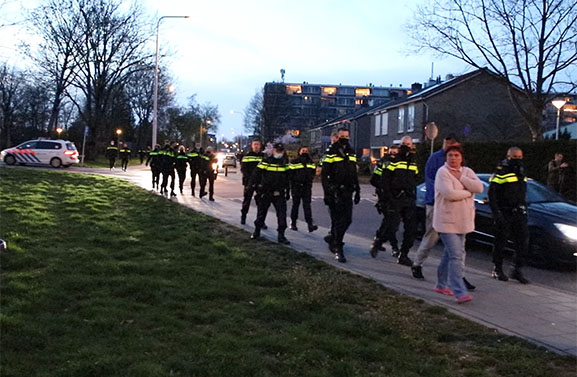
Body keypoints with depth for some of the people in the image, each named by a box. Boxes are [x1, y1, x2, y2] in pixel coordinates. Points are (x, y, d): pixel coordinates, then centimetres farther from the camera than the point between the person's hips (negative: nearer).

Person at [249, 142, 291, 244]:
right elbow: (256, 174, -5)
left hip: (279, 194, 2)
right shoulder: (265, 162, -5)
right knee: (261, 213, 9)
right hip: (265, 193, -2)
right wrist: (253, 186, -11)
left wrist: (287, 192, 17)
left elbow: (287, 179, 16)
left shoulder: (285, 163, 8)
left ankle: (281, 235, -1)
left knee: (282, 214, -7)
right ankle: (257, 231, 27)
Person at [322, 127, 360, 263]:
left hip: (347, 192, 6)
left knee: (347, 220, 6)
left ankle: (333, 240, 28)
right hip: (335, 193, -6)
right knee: (338, 220, -6)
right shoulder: (331, 153, -4)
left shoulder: (351, 153, 16)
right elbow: (324, 174, -7)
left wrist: (357, 191, 17)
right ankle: (338, 250, -1)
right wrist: (327, 193, -14)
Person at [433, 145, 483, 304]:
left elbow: (479, 187, -6)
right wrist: (468, 192, -9)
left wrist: (460, 178, -12)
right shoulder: (443, 172, -10)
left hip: (463, 221, 7)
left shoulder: (467, 172, 10)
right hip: (447, 221, -7)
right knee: (456, 256, -13)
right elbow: (449, 193, -24)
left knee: (449, 254, 16)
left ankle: (442, 284, 30)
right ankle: (460, 292, -15)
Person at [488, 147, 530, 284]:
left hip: (518, 213, 7)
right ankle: (497, 270, 15)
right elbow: (492, 193, -13)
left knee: (523, 239, 0)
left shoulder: (521, 171, 14)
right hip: (504, 214, -6)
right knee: (501, 241, 2)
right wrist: (496, 213, -18)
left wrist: (524, 209, 18)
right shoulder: (501, 171, -9)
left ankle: (517, 270, 9)